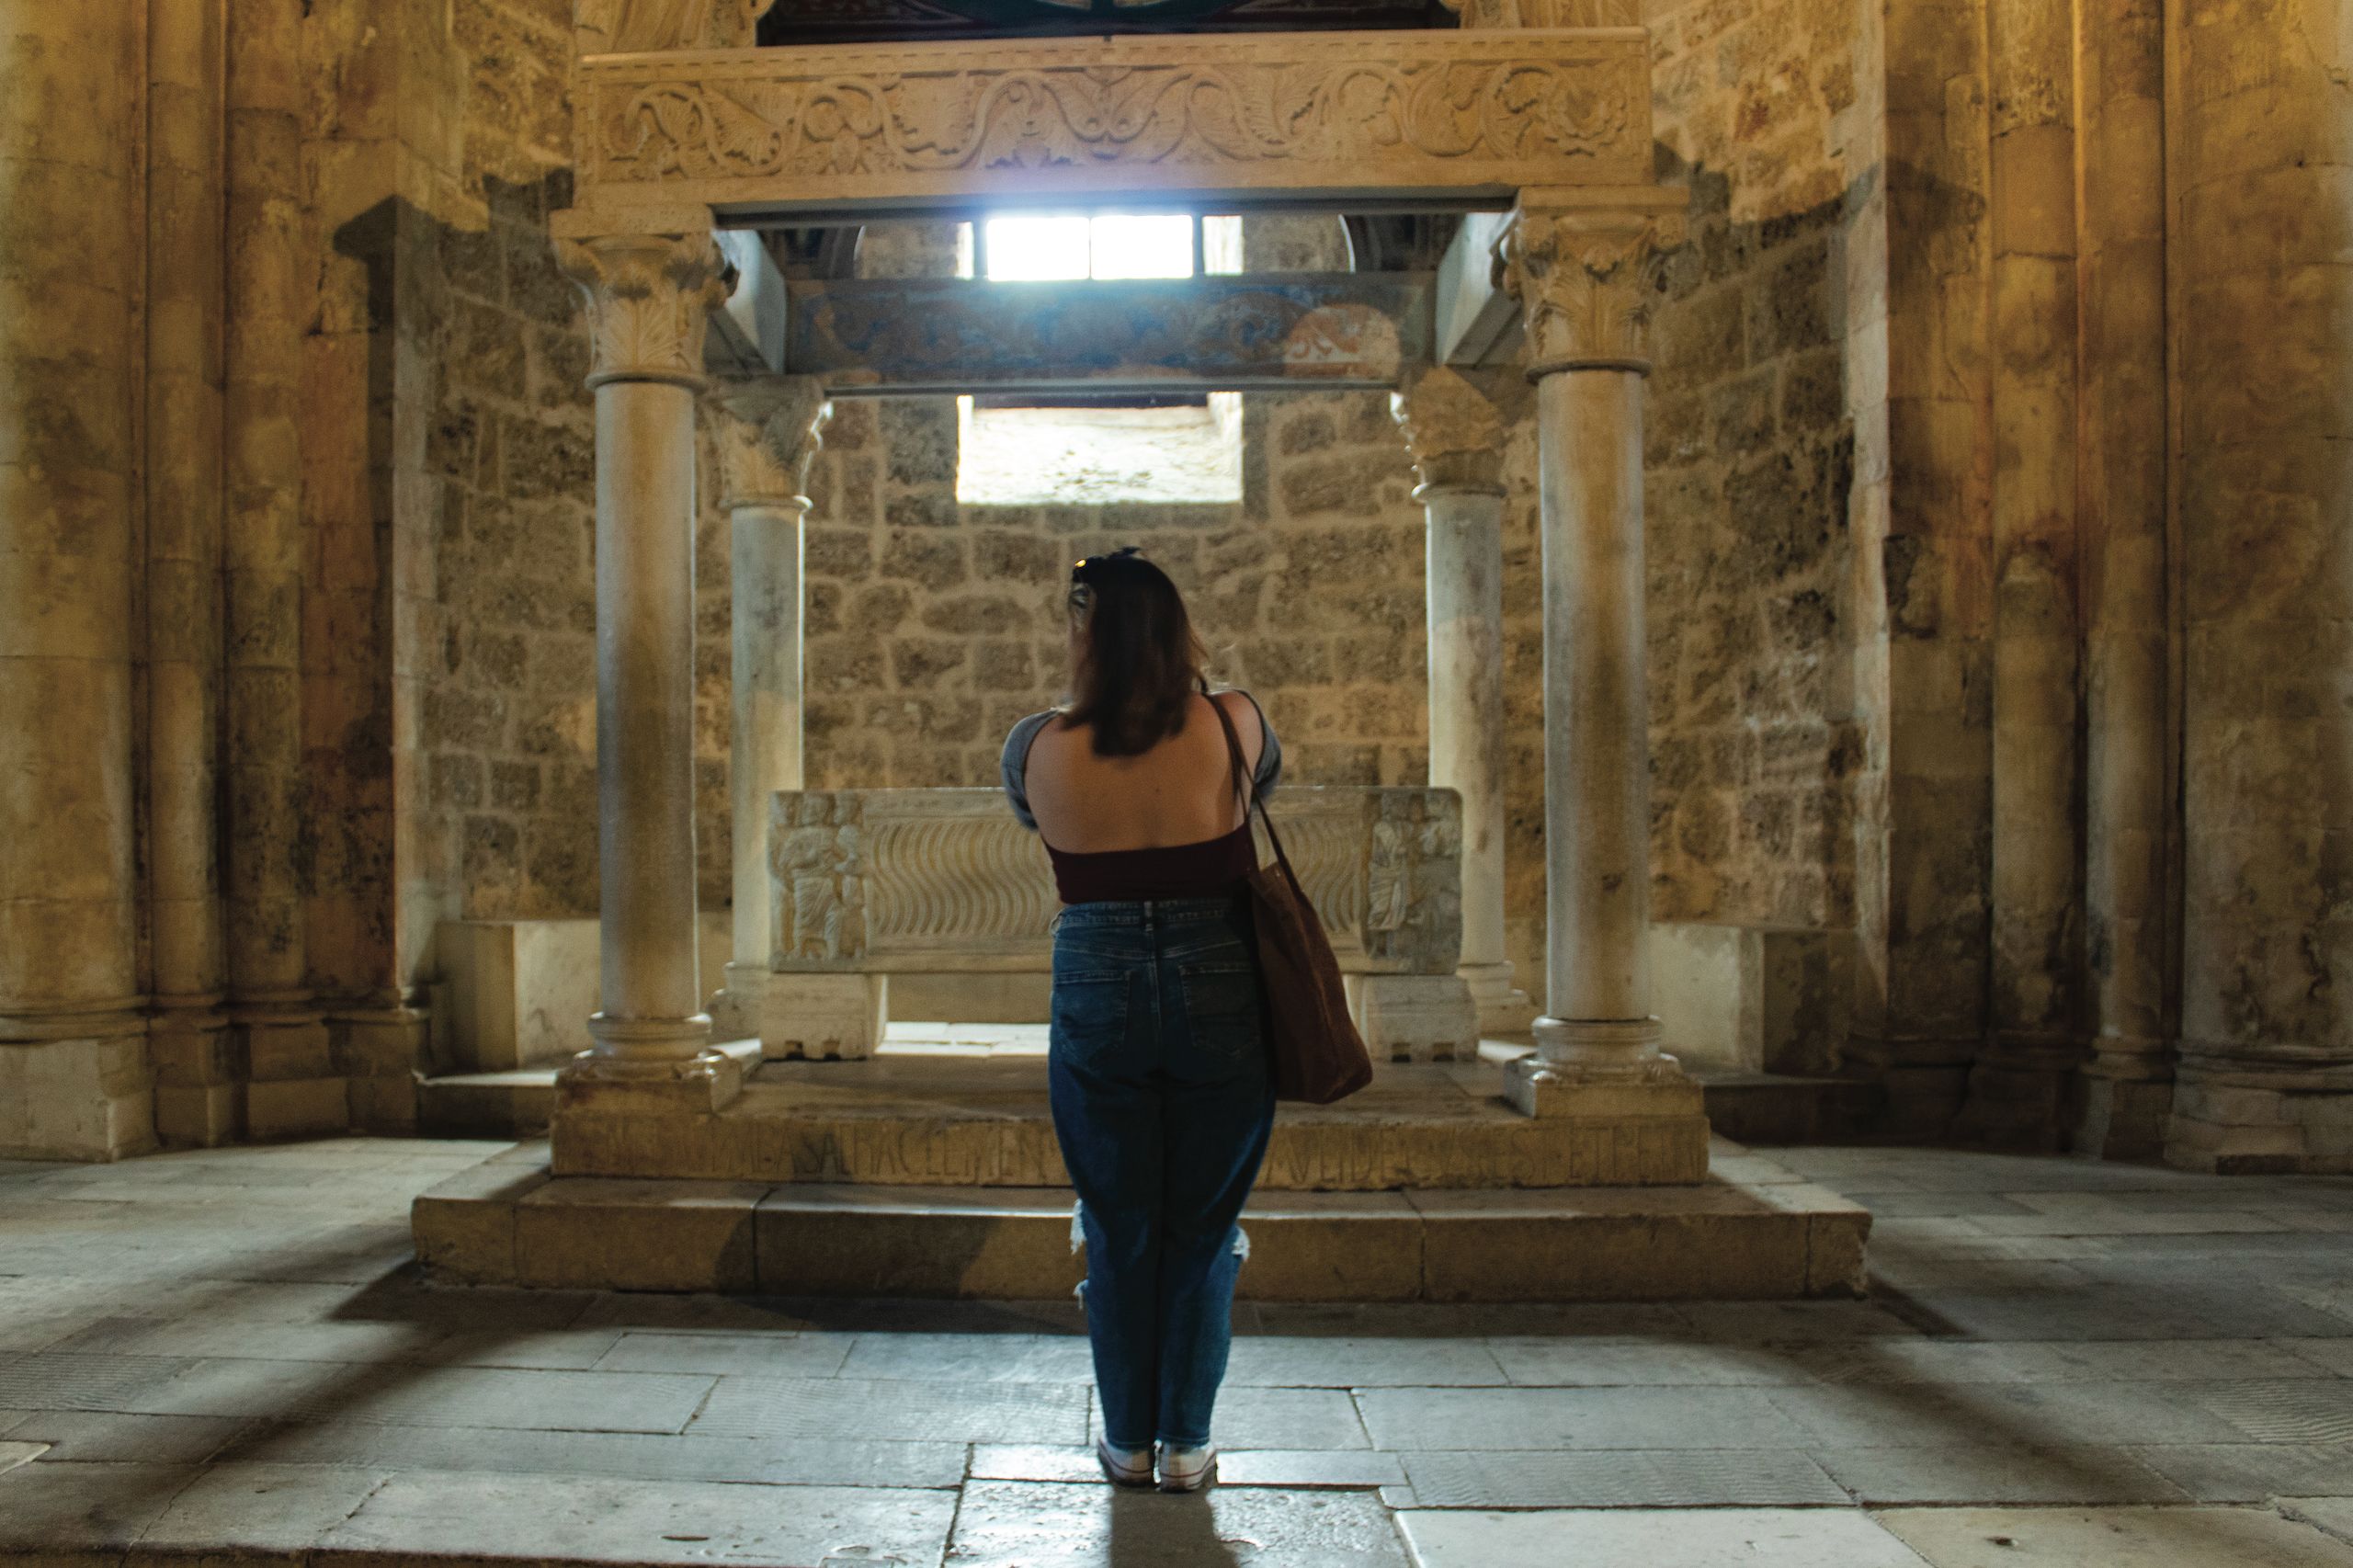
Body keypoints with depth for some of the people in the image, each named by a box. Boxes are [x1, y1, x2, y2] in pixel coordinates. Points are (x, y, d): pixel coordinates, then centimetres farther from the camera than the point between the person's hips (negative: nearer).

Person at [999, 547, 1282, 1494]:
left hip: (1097, 995, 0)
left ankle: (1128, 1441, 26)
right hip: (1217, 990, 0)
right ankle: (1185, 1444, 22)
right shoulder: (1232, 726, -9)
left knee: (1117, 1229, 15)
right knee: (1203, 1227, 13)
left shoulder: (1041, 748, -8)